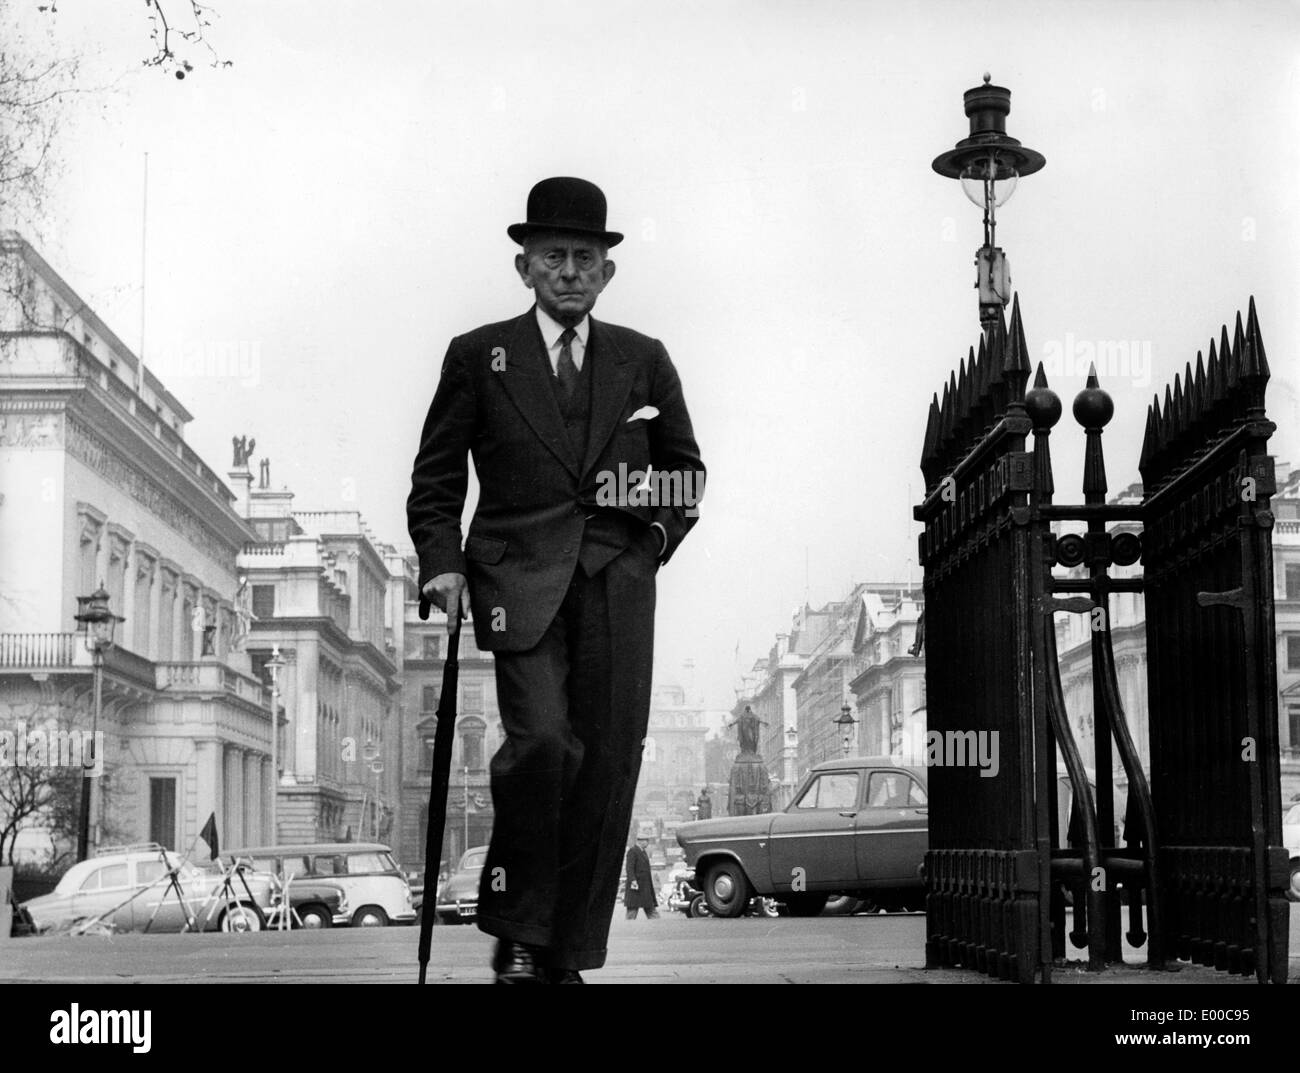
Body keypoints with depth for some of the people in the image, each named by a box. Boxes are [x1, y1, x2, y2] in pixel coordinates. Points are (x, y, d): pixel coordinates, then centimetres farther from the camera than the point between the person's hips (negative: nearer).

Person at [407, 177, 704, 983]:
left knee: (610, 762, -2)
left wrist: (660, 532, 8)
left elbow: (686, 469, 26)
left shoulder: (644, 361, 15)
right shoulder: (478, 357, 9)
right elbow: (436, 481, 9)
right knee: (542, 739, -21)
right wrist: (443, 565, -6)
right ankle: (518, 930, -2)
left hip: (618, 582, 3)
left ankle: (569, 955, 8)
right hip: (519, 579, -3)